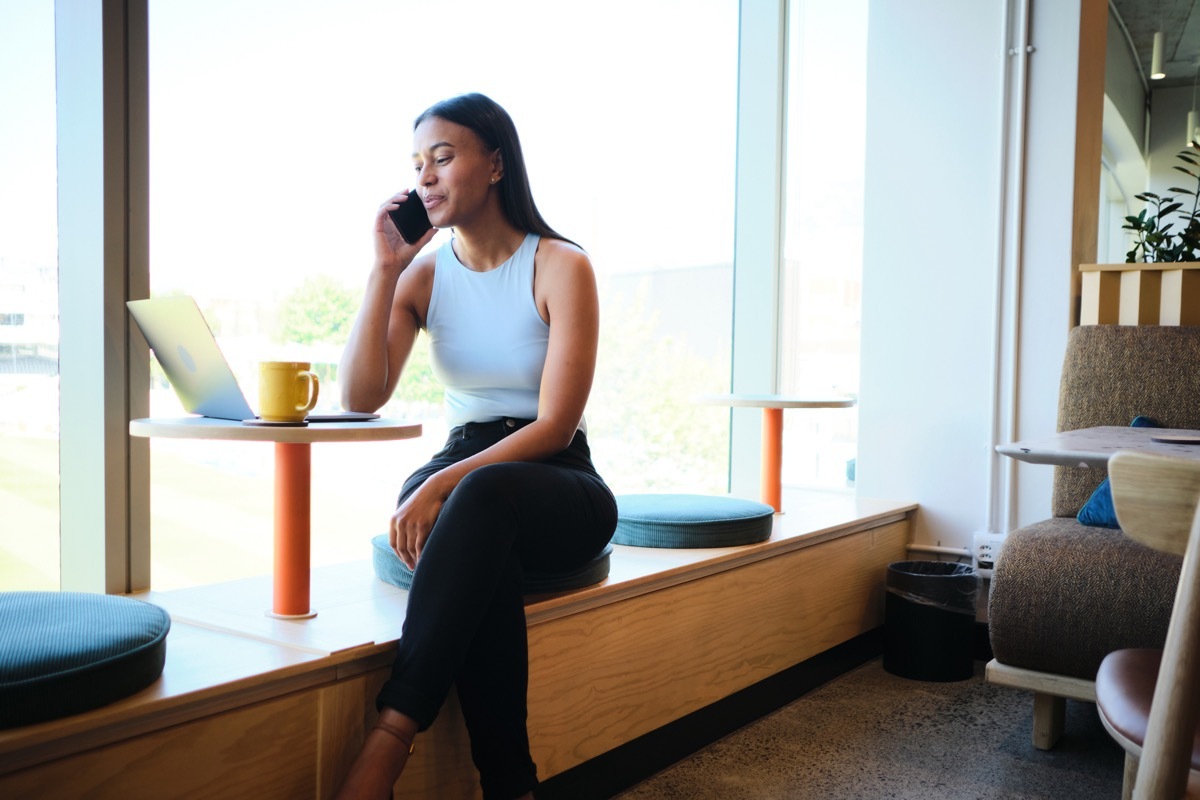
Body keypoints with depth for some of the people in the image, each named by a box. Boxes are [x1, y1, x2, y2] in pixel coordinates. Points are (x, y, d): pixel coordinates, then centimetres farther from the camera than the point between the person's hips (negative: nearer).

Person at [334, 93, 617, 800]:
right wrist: (385, 269, -7)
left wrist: (444, 484, -25)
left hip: (561, 489, -3)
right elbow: (362, 397, -6)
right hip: (465, 473, 3)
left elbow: (556, 425, -14)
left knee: (483, 495, -38)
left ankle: (391, 736, -34)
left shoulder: (561, 267, -6)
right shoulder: (423, 275, 8)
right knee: (479, 554, -35)